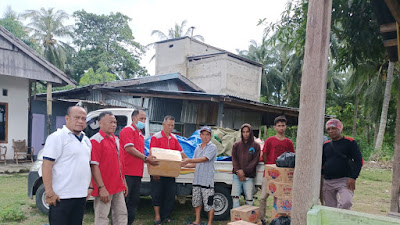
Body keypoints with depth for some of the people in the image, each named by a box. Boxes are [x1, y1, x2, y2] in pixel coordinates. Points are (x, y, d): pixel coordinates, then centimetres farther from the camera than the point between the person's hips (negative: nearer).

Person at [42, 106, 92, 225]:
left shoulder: (86, 140, 14)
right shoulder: (57, 137, -10)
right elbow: (47, 166, -16)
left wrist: (89, 187, 16)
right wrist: (49, 193, -20)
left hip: (81, 195, 8)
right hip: (61, 197, -7)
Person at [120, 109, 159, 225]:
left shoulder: (140, 134, 20)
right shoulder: (127, 130, -7)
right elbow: (129, 149, -18)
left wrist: (149, 159, 11)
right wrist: (145, 158, -16)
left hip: (137, 173, 9)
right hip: (127, 172, -9)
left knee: (134, 200, 13)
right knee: (124, 200, -3)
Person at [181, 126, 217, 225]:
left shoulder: (212, 147, -7)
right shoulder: (197, 148, 15)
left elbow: (204, 159, -20)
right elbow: (195, 164, 16)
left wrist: (189, 160, -22)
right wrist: (183, 165, 3)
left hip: (207, 181, -7)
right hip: (197, 180, 7)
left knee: (209, 203, -1)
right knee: (196, 202, 15)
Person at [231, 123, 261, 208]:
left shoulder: (256, 146, 3)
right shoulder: (236, 145, 9)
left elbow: (255, 161, -3)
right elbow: (234, 159, 5)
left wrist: (244, 171, -12)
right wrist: (238, 171, -10)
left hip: (249, 177, -2)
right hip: (237, 176, 2)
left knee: (249, 199, 0)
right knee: (235, 197, -2)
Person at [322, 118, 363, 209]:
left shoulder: (350, 142, -1)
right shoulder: (326, 145, 12)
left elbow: (359, 161, -4)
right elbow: (322, 163, 19)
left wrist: (353, 177, -14)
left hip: (344, 181, -4)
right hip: (327, 182, 5)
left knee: (346, 202, -27)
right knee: (329, 209, 6)